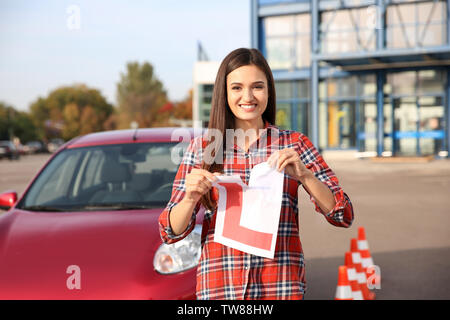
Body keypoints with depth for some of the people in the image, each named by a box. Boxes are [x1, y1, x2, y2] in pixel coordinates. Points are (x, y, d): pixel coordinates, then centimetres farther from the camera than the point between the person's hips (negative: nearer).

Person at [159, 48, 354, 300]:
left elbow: (344, 216, -2)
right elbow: (171, 232, 3)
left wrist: (303, 175, -17)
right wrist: (191, 197, -17)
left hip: (281, 287, 0)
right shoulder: (202, 148, 5)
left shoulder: (295, 144, 5)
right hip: (218, 287, 1)